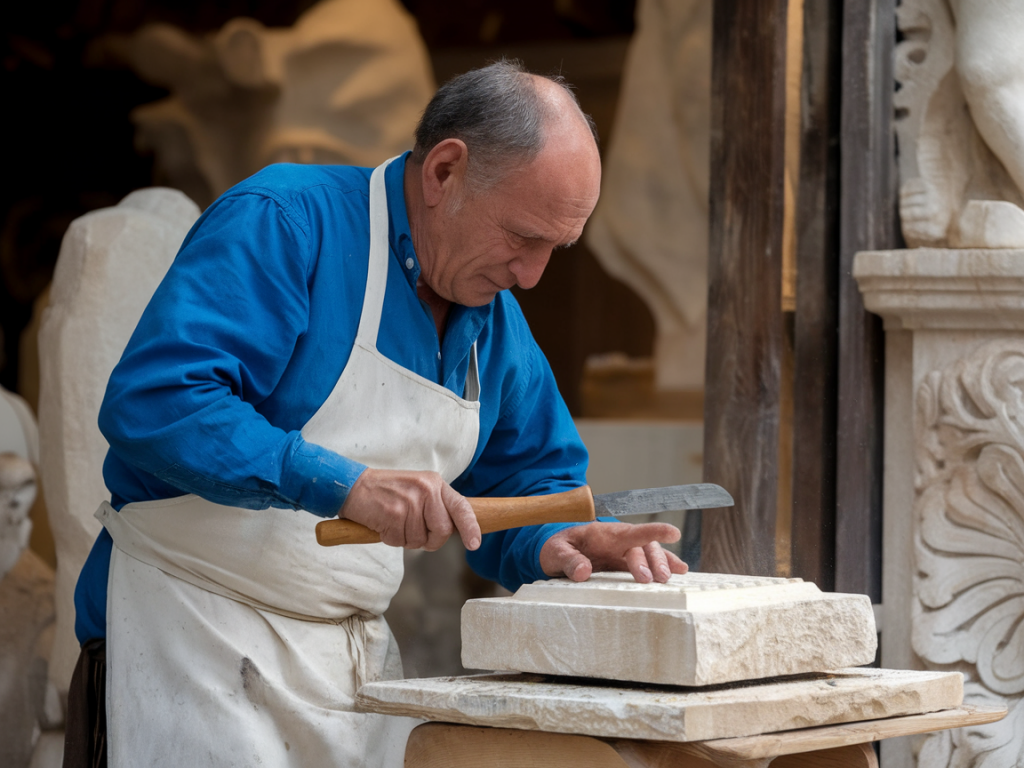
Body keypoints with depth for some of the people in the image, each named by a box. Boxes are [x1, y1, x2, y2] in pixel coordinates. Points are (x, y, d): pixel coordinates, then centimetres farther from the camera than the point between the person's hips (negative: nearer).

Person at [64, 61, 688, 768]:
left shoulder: (498, 324, 9)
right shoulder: (281, 222, -15)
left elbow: (525, 479, 16)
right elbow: (152, 403, -26)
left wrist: (555, 543, -8)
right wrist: (343, 483, -31)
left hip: (358, 653, 7)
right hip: (191, 632, -7)